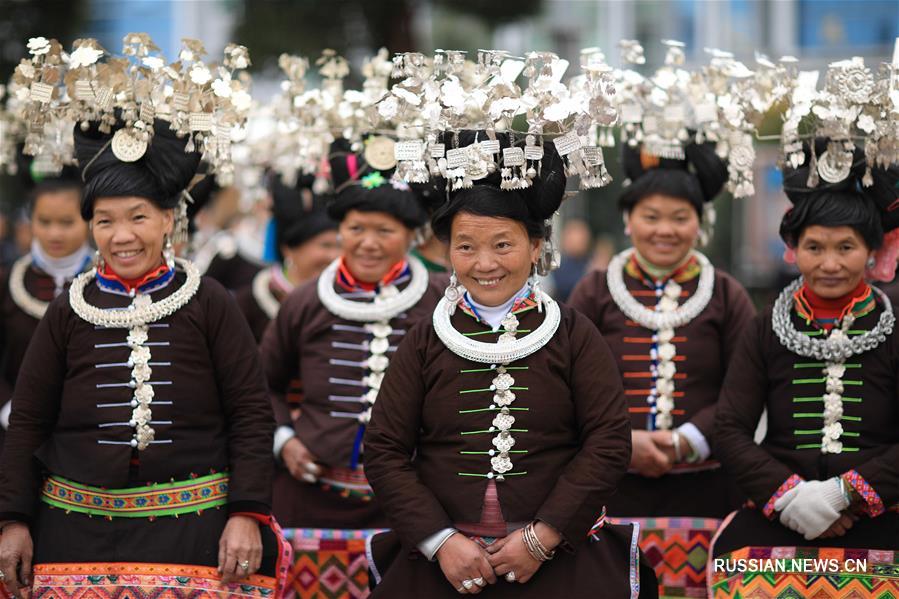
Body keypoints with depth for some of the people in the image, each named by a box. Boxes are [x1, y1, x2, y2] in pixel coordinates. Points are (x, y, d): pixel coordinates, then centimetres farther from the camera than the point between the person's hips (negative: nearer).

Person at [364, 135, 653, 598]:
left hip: (559, 561, -1)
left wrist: (542, 538, -11)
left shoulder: (574, 336, 3)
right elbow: (384, 452, 2)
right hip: (441, 561, 1)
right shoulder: (425, 342, 6)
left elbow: (609, 443, -3)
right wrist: (441, 541, -10)